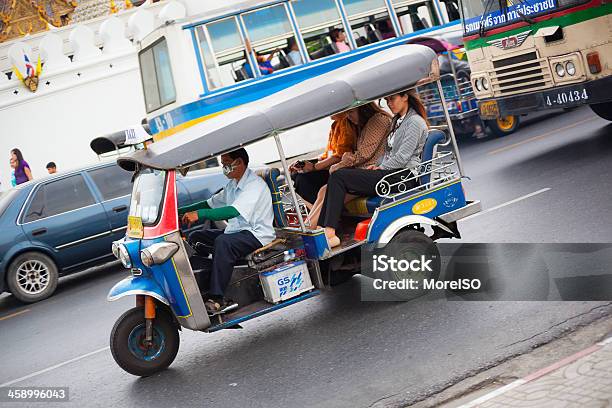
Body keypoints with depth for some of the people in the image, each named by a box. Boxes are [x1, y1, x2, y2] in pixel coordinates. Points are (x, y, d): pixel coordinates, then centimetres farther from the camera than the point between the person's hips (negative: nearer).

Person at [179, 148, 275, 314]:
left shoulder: (255, 185, -17)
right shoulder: (233, 184, 14)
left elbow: (234, 211, -31)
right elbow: (211, 203, 18)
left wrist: (199, 214, -39)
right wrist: (180, 211, 5)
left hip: (256, 234, -10)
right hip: (236, 231, 10)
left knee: (222, 243, -35)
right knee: (195, 237, 2)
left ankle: (216, 299, -33)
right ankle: (203, 287, -5)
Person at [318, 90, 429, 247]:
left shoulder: (415, 122, -7)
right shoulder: (397, 120, 24)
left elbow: (402, 157, -14)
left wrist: (380, 168, -6)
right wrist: (378, 166, 8)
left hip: (403, 177, -10)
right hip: (389, 172, 10)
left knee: (338, 177, -19)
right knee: (337, 178, -6)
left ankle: (330, 234, -25)